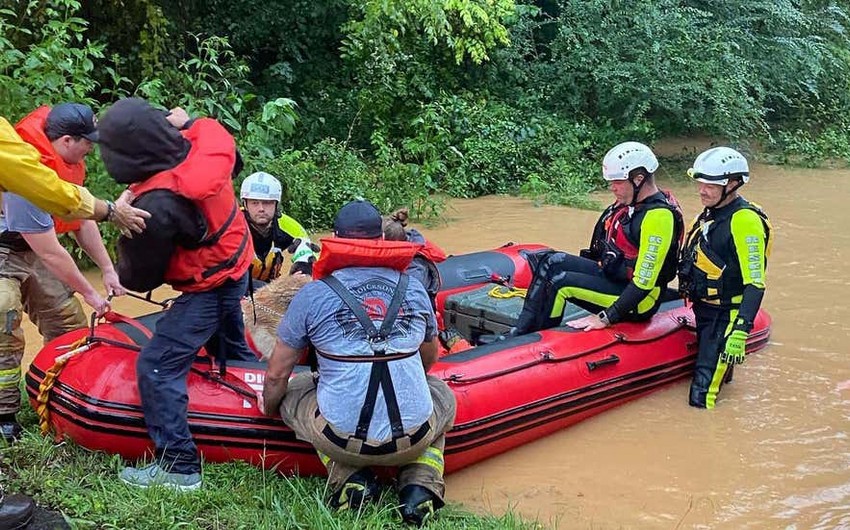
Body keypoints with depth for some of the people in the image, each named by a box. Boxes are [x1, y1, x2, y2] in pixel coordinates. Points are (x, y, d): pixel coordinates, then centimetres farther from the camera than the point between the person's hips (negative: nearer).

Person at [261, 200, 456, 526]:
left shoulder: (312, 295, -1)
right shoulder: (414, 289, 7)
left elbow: (276, 377, 6)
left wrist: (268, 410, 29)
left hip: (341, 439, -2)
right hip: (414, 438, 2)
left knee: (290, 393, 27)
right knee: (443, 395, 34)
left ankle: (349, 478, 8)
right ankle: (421, 485, 10)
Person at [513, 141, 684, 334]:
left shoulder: (658, 215, -23)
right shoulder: (631, 201, 5)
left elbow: (644, 282, -26)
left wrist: (606, 318, -25)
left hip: (639, 301, -9)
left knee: (560, 282, -20)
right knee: (553, 262, -2)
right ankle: (520, 335, -5)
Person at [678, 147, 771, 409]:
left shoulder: (744, 220, -18)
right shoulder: (710, 214, 11)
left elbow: (755, 283, -24)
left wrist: (740, 331, -31)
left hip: (726, 316, -9)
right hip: (704, 311, 9)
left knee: (701, 398, -15)